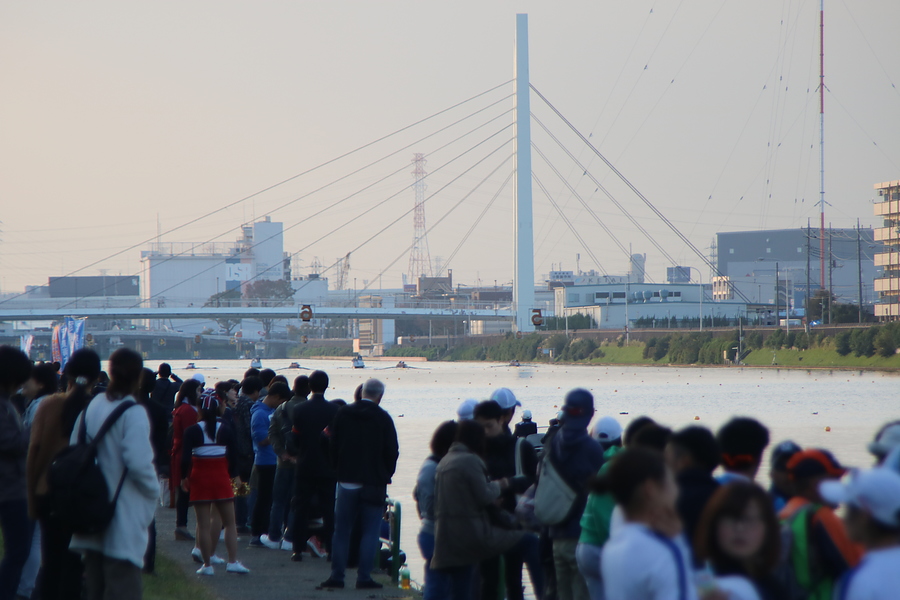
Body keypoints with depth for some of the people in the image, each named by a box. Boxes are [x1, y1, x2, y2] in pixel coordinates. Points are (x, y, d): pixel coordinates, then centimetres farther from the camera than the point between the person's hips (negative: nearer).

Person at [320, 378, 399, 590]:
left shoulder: (343, 414, 1)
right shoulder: (383, 418, -8)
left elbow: (333, 446, 4)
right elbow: (392, 451, -6)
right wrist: (386, 475, 9)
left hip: (346, 481, 3)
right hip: (373, 483, -2)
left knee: (341, 530, 9)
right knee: (370, 531, 3)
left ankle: (336, 575, 7)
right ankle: (364, 577, -1)